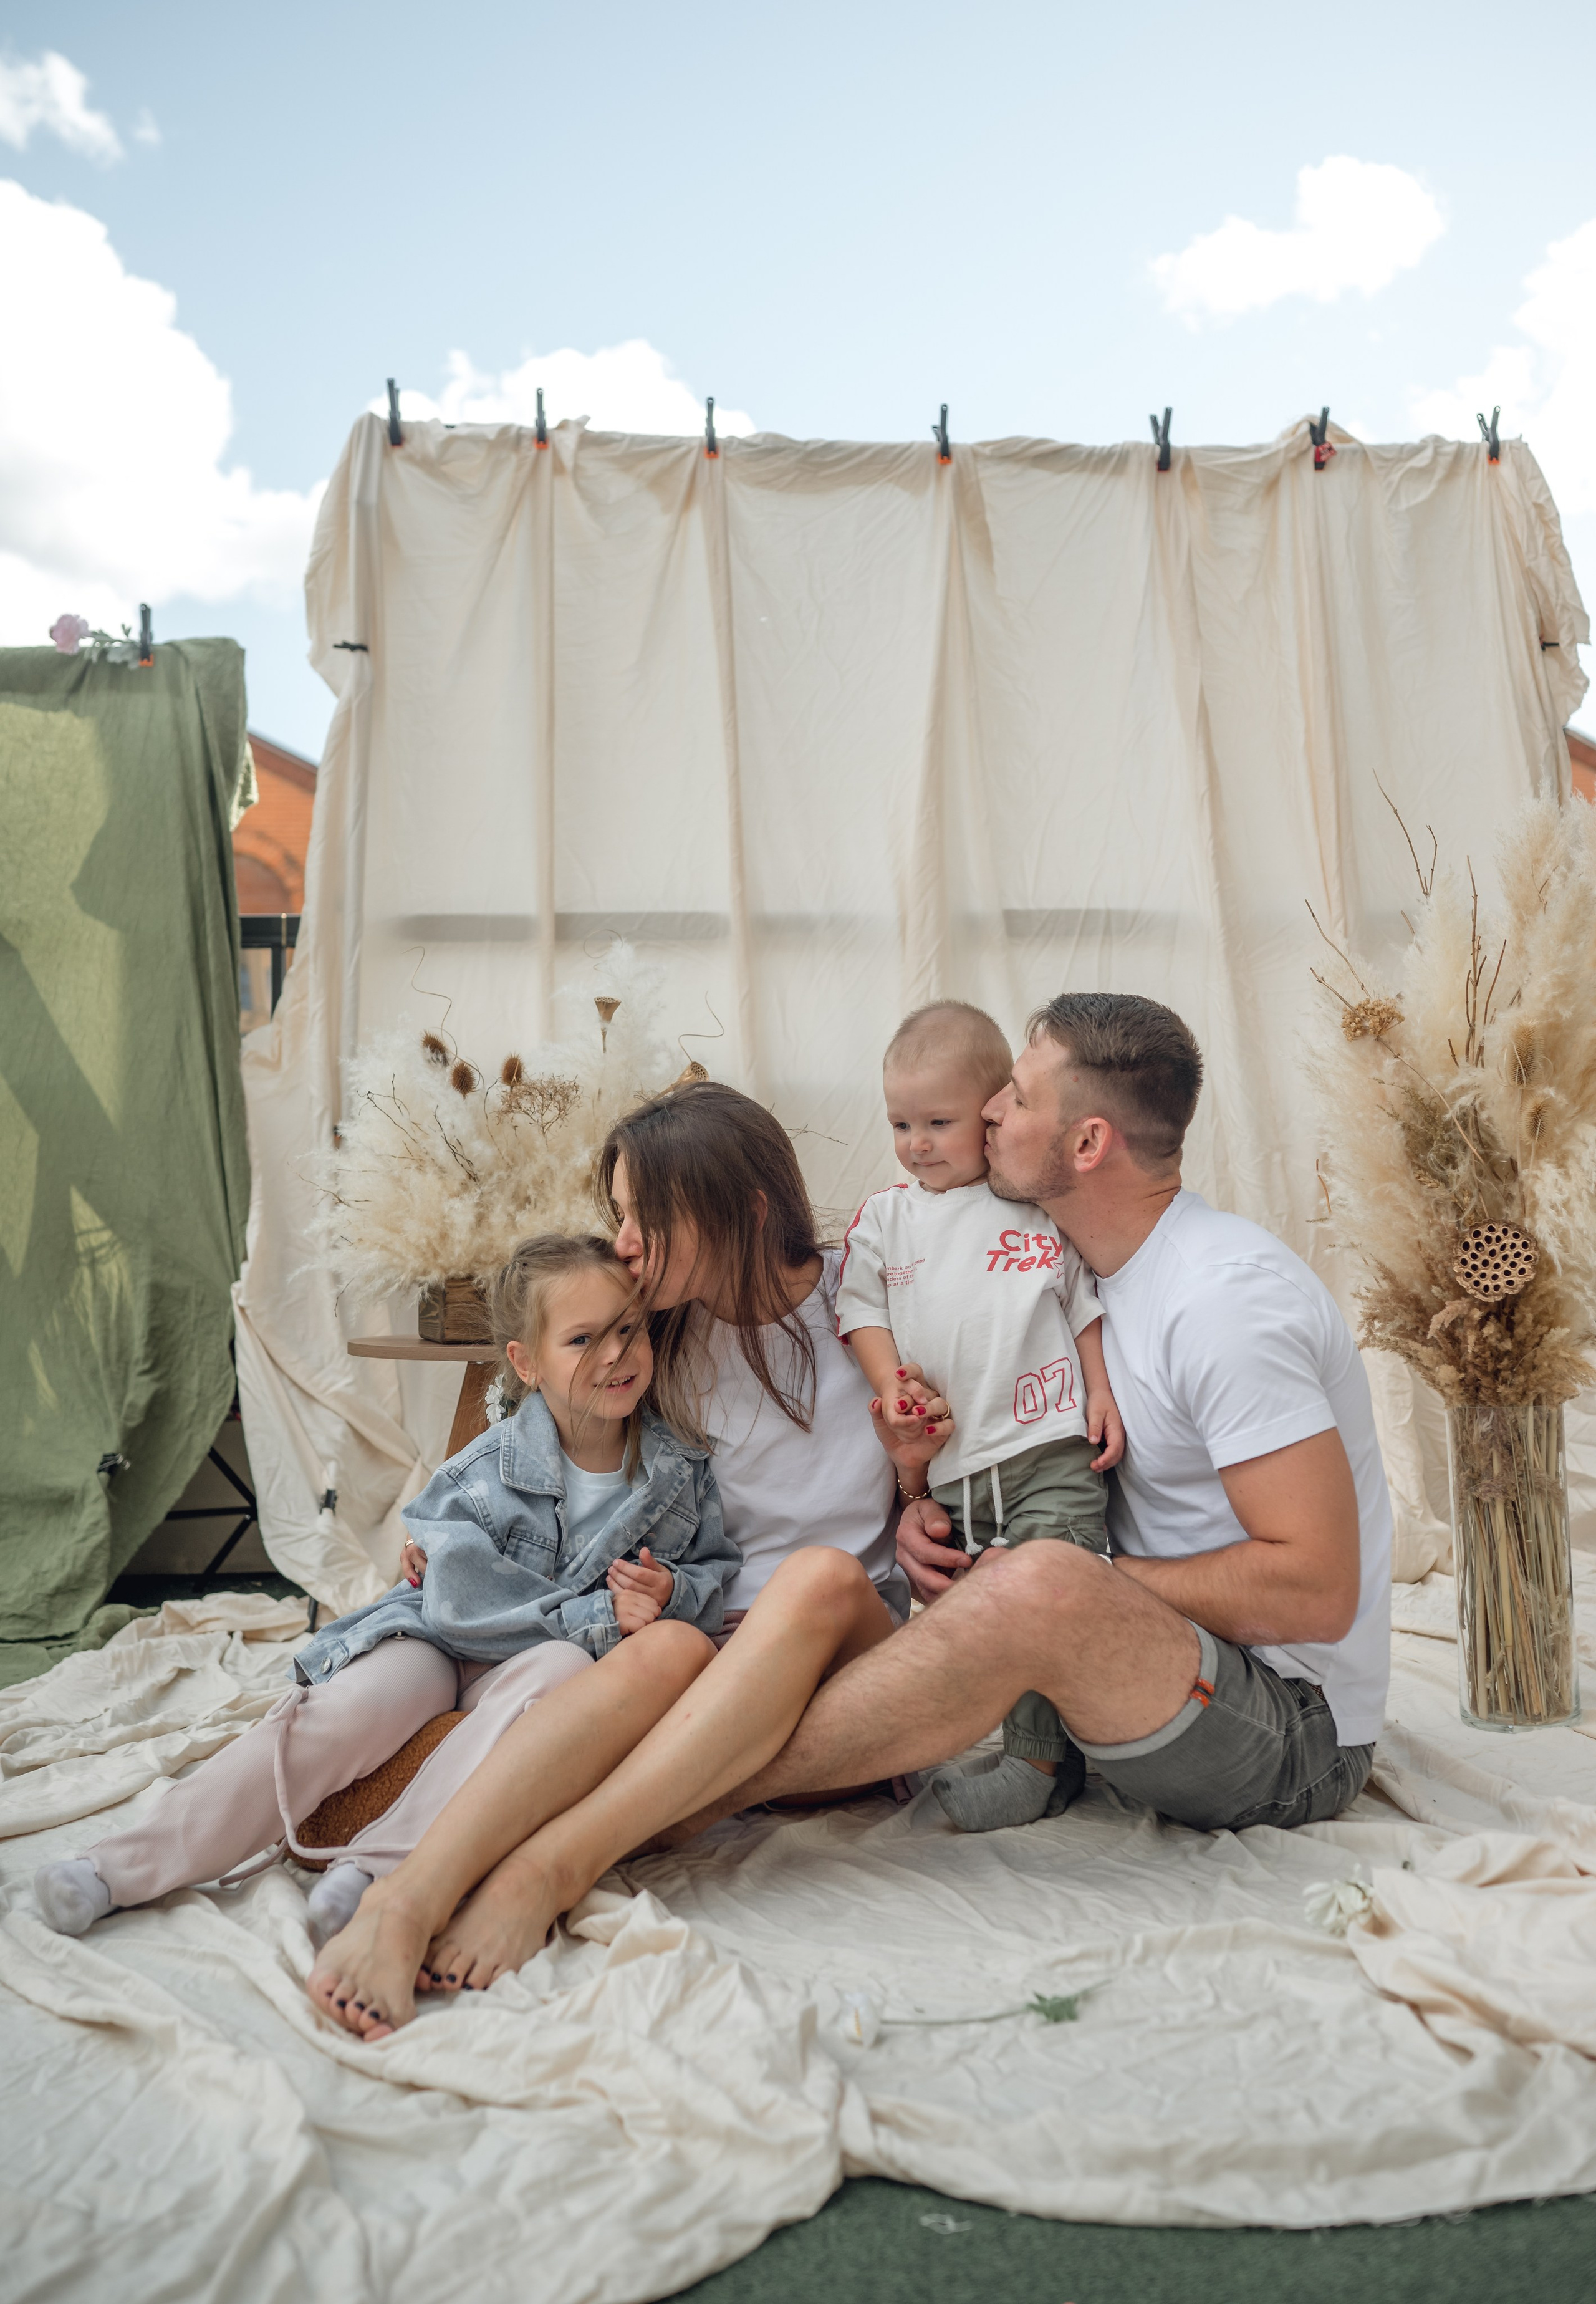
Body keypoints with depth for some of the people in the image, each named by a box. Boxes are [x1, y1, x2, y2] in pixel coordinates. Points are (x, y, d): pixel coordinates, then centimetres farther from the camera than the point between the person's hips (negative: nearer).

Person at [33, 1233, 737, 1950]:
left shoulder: (681, 1472, -4)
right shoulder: (485, 1471, -14)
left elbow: (714, 1575, 7)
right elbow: (463, 1601, -20)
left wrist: (673, 1593, -17)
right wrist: (598, 1617, -25)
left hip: (552, 1655, 1)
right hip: (438, 1640, -1)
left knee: (560, 1670, -34)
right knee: (351, 1709, -29)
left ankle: (378, 1863, -36)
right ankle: (129, 1866, -21)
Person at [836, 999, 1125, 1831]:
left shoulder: (1045, 1202, 3)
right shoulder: (882, 1218, 8)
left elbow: (1087, 1302, 10)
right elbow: (861, 1309, 8)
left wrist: (1104, 1392, 1)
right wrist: (898, 1385, -7)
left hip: (1051, 1450, -3)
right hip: (946, 1465, 3)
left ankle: (1034, 1763, 4)